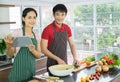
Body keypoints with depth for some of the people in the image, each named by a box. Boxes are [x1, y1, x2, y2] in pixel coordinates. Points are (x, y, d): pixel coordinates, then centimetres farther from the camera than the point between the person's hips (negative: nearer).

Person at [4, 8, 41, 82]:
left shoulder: (37, 36, 5)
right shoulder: (17, 32, -10)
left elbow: (39, 55, 4)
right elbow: (10, 54, -7)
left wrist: (33, 50, -16)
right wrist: (9, 45, -27)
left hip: (32, 70, 5)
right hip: (19, 71, -5)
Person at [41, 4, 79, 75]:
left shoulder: (67, 28, 3)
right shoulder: (48, 29, -14)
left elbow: (72, 44, 9)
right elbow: (44, 49, -15)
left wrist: (75, 58, -6)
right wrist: (58, 59, -20)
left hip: (65, 63, 5)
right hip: (52, 65, -5)